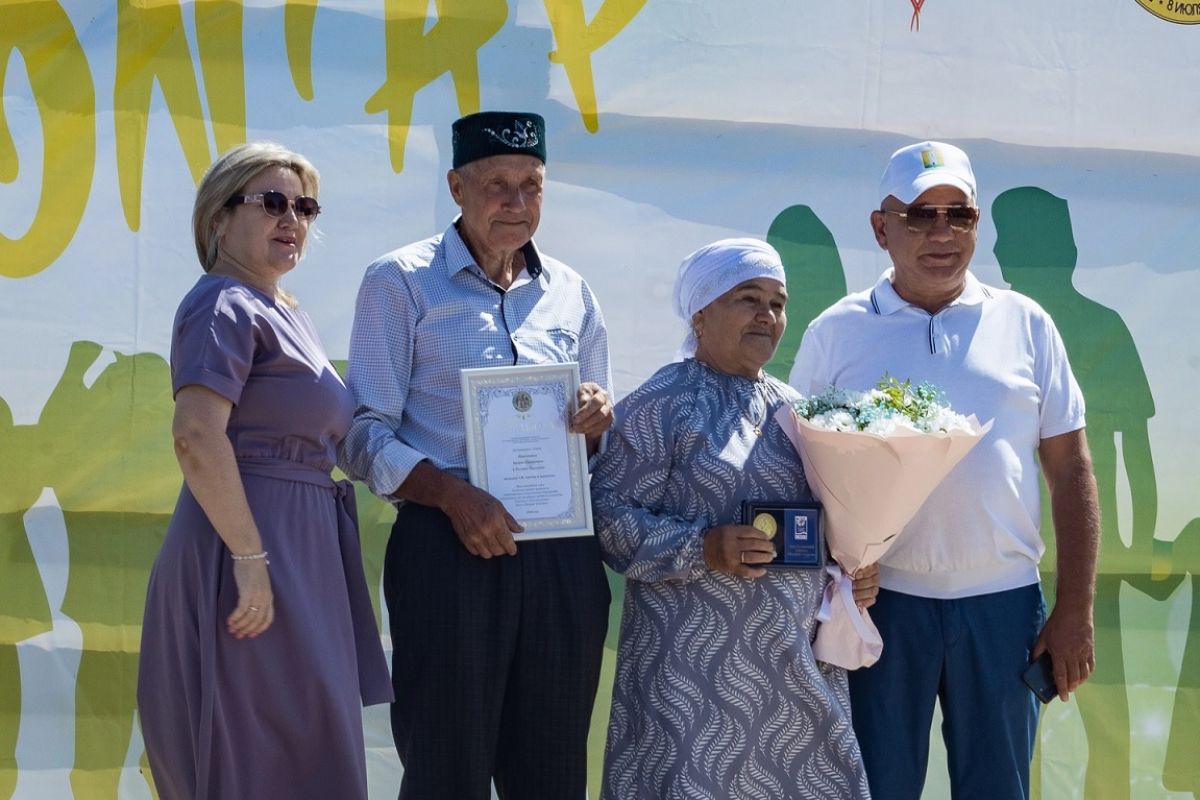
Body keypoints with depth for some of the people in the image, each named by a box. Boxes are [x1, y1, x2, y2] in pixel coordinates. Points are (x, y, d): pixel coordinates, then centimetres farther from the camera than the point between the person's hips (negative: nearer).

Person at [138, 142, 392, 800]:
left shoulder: (282, 313, 18)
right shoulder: (225, 306, -11)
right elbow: (196, 436, -23)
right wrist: (249, 558, -26)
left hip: (299, 558, 10)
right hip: (253, 545, -10)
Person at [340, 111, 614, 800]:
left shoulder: (571, 293, 15)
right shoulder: (402, 282, 2)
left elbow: (604, 444, 21)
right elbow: (366, 435, -4)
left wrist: (598, 421, -3)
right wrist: (452, 494, -20)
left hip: (564, 556, 4)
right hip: (447, 550, -4)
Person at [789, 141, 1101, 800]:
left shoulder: (1024, 324, 5)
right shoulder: (836, 332, 3)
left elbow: (1070, 470, 6)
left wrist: (1075, 611, 1)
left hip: (1002, 599, 1)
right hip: (879, 599, -1)